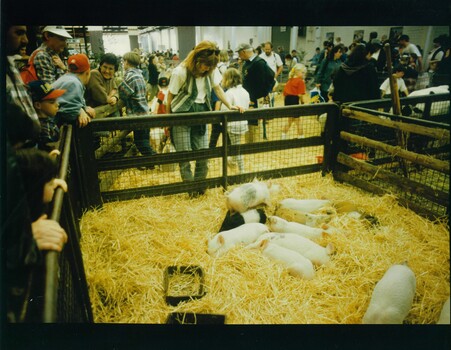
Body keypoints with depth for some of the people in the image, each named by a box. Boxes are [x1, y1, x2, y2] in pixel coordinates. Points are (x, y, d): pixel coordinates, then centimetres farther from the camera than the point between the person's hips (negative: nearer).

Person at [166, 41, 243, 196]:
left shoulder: (211, 70, -1)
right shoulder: (180, 72, -15)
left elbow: (217, 88, 8)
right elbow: (171, 96, -6)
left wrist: (230, 105, -6)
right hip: (182, 114, -4)